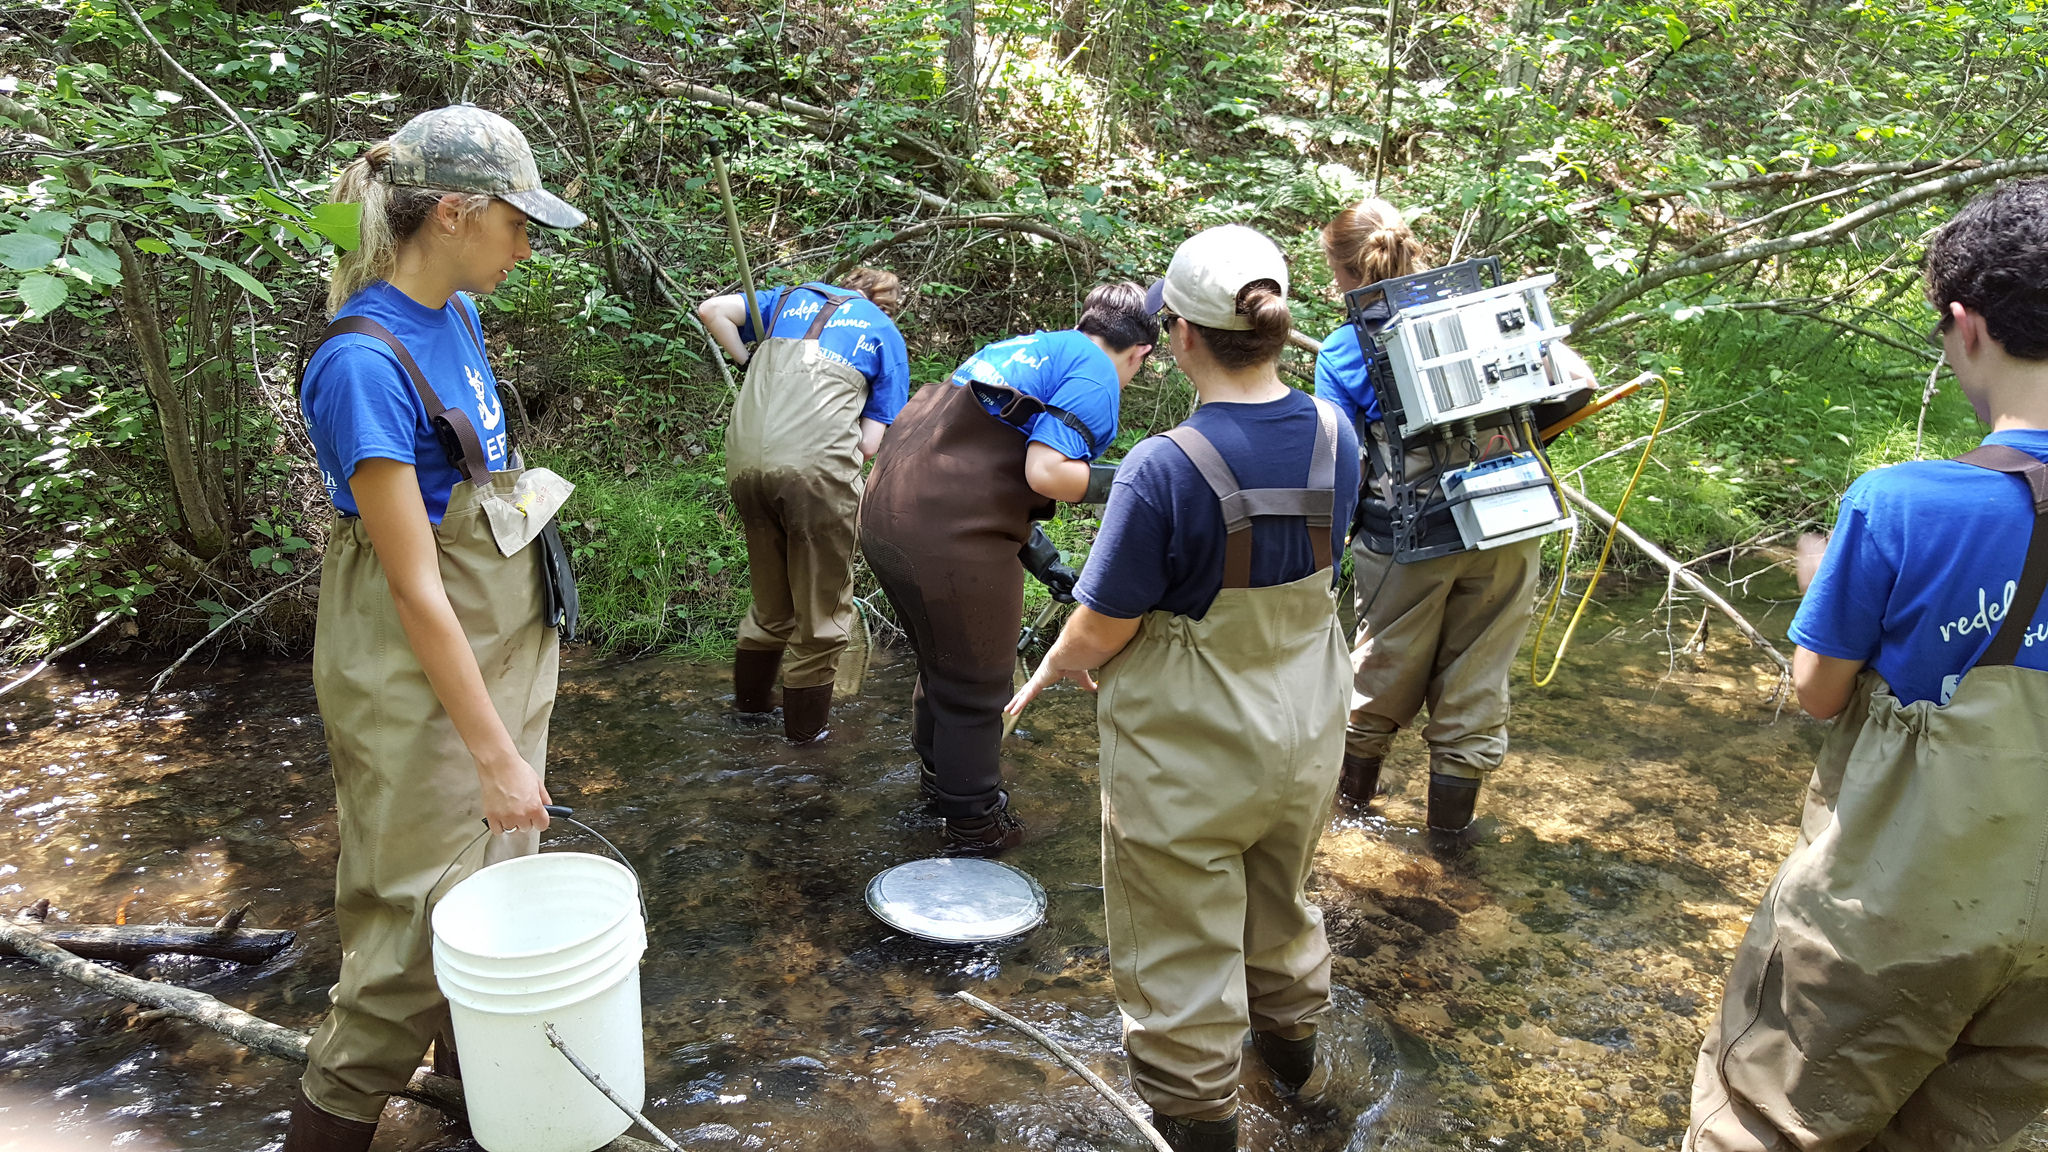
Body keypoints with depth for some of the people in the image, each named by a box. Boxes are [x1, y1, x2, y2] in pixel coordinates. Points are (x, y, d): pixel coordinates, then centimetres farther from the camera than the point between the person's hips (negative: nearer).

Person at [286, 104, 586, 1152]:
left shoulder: (456, 314, 1)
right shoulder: (364, 364, -25)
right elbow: (416, 589, -25)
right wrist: (495, 754, -21)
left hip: (503, 640, 8)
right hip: (417, 673, -8)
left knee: (502, 862, 20)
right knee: (420, 902, 4)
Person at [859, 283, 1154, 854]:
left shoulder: (1027, 347, 21)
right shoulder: (1097, 375, -6)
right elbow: (1045, 471, -20)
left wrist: (1037, 553, 22)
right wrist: (1115, 483, -1)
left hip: (885, 511, 9)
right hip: (951, 543, -9)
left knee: (943, 663, 29)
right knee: (975, 687, 10)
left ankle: (938, 773, 49)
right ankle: (974, 823, 27)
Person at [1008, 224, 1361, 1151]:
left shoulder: (1163, 470, -28)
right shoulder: (1334, 436, -9)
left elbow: (1102, 631, -19)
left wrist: (1046, 677, 1)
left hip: (1188, 757, -7)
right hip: (1303, 735, 7)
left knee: (1182, 954, 13)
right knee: (1279, 900, 31)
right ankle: (1292, 1045, 56)